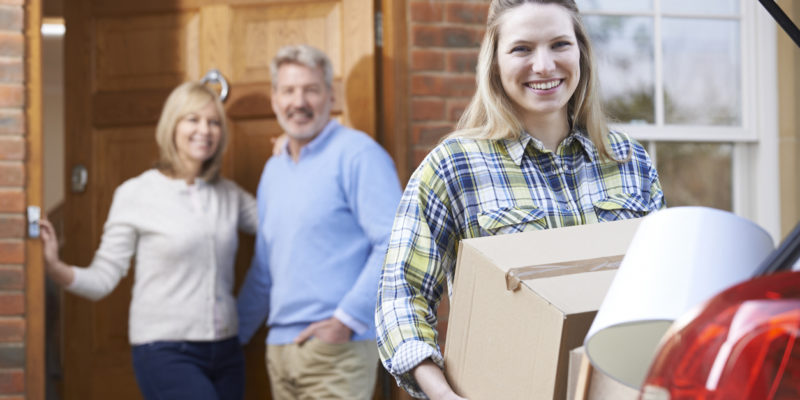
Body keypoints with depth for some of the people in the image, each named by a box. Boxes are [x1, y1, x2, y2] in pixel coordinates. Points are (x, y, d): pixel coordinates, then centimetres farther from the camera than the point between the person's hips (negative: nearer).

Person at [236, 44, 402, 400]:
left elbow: (395, 243, -15)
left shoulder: (356, 154, -6)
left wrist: (347, 320, -16)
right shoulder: (273, 171, 18)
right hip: (280, 349, 7)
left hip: (336, 350, -7)